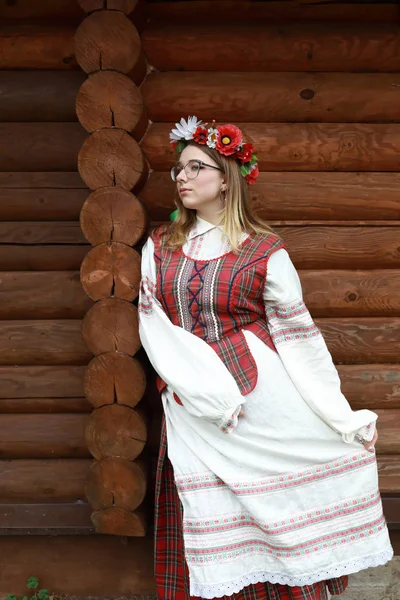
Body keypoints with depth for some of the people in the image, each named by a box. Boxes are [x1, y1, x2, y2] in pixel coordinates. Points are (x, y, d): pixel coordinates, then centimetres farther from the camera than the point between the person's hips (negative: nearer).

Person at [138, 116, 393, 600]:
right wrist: (208, 391, -14)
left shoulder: (264, 251, -2)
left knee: (269, 516, 3)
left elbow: (299, 337, -2)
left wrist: (346, 419, -6)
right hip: (191, 409, 3)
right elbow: (153, 327, -1)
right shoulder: (159, 246, 8)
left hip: (263, 404, -2)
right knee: (209, 524, 8)